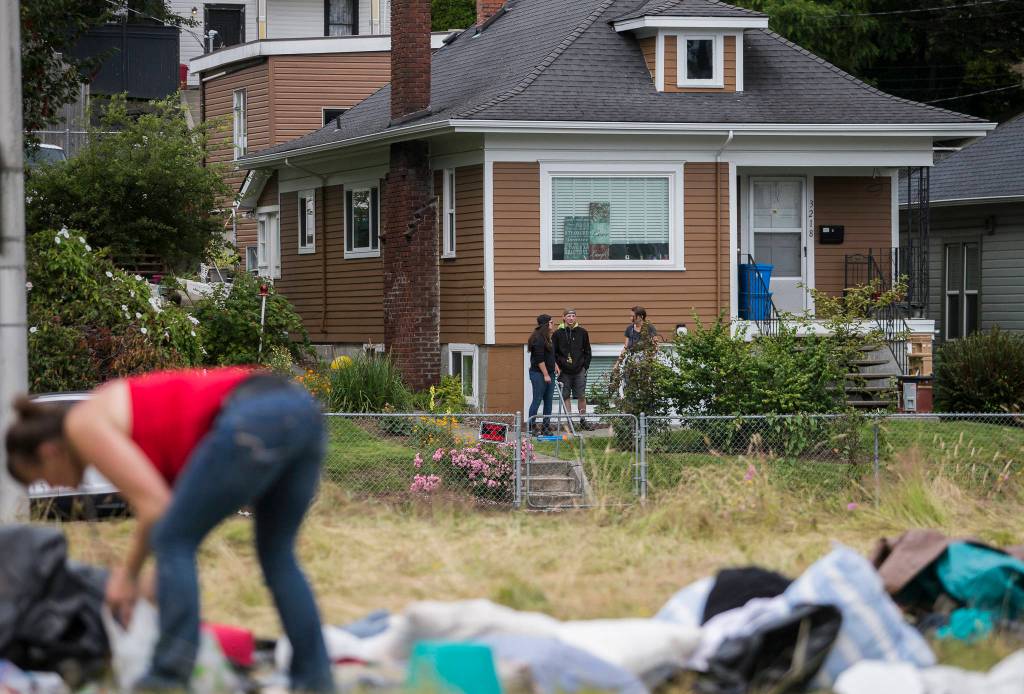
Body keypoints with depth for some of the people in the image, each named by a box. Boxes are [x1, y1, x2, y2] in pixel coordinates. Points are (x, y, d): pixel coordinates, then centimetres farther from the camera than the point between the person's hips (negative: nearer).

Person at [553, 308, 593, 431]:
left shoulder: (582, 332, 4)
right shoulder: (558, 333, 1)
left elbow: (587, 351, 9)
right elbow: (553, 352, 4)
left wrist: (585, 366, 0)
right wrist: (558, 366, -5)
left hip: (579, 370, 0)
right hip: (564, 371, 0)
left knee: (581, 396, 2)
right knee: (566, 396, 2)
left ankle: (583, 420, 13)